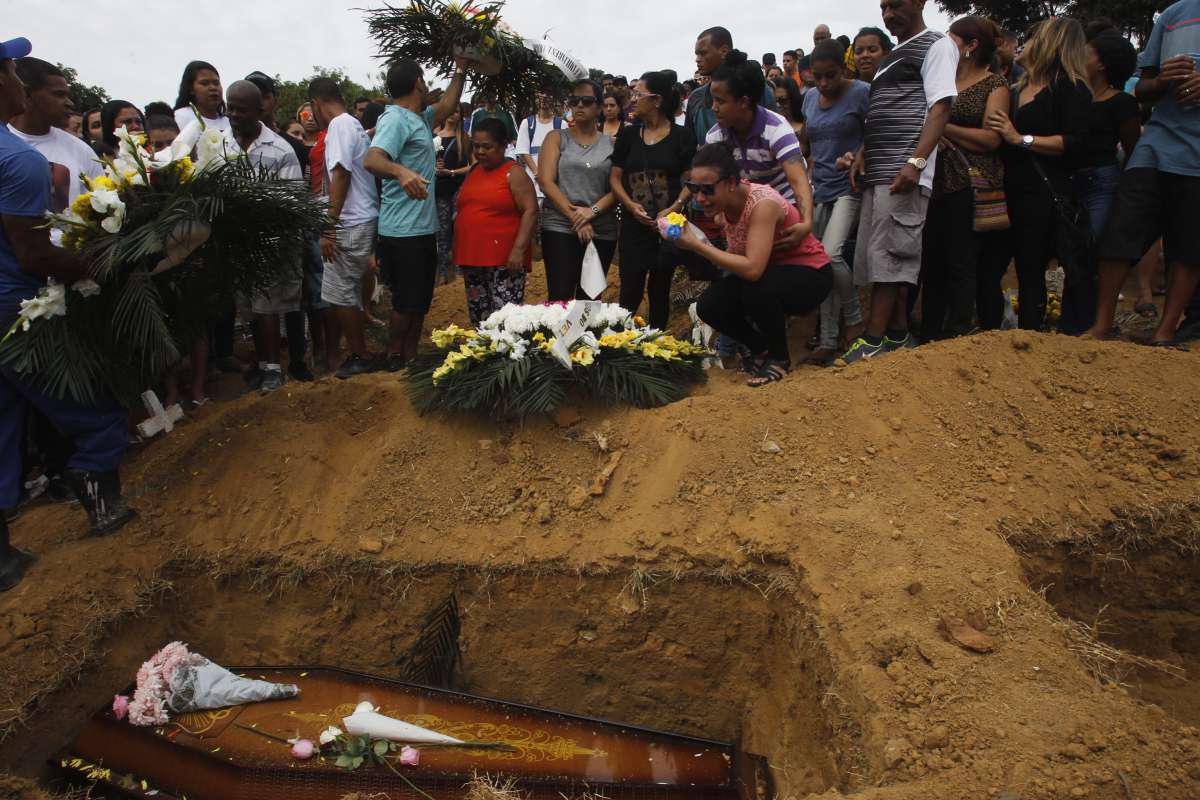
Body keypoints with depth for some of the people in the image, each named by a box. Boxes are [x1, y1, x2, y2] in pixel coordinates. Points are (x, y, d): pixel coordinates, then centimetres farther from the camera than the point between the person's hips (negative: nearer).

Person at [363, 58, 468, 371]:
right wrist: (401, 171, -50)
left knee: (420, 302, 15)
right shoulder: (396, 120, -16)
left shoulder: (418, 119, 14)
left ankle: (411, 357, 24)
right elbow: (372, 159, -30)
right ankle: (395, 358, 12)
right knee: (407, 303, -2)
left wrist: (460, 71, 22)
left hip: (423, 228, 10)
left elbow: (446, 107, 28)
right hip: (404, 231, -10)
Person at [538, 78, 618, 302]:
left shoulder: (611, 144, 10)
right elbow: (546, 181, -4)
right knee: (560, 299, -8)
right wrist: (575, 217, -12)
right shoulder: (557, 138, 6)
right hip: (560, 229, -2)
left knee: (589, 299, 8)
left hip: (602, 232, 2)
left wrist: (592, 211, -15)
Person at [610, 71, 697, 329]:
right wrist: (631, 205, -10)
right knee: (630, 291, -2)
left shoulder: (682, 136, -1)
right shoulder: (628, 135, 8)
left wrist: (675, 207, -18)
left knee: (660, 291, 8)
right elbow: (615, 177, 7)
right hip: (634, 225, 2)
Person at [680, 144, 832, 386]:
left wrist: (697, 246, -37)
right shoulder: (725, 201, -8)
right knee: (709, 306, -14)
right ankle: (761, 348, 13)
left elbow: (752, 269, -40)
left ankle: (780, 357, -9)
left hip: (810, 275, -7)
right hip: (768, 272, 7)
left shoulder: (762, 203, -30)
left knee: (755, 288, -36)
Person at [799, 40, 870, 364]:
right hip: (820, 189, 6)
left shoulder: (861, 93, -7)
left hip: (849, 187, -6)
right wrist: (810, 173, 11)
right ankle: (828, 341, 8)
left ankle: (855, 319, 1)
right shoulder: (810, 98, 11)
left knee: (831, 253, -22)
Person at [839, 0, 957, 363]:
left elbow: (940, 108, -10)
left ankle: (874, 340, -10)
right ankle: (898, 334, 14)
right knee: (877, 255, 7)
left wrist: (916, 162, -21)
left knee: (887, 255, -11)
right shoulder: (891, 58, 25)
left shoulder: (936, 45, 1)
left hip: (903, 174, -9)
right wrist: (862, 153, 10)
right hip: (877, 172, 9)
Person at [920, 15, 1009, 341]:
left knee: (961, 265, -4)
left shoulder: (994, 84, 1)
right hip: (937, 182, 5)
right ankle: (929, 337, 14)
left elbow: (991, 139, -10)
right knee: (932, 262, 5)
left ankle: (957, 338, 2)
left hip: (972, 184, -5)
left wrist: (943, 127, -9)